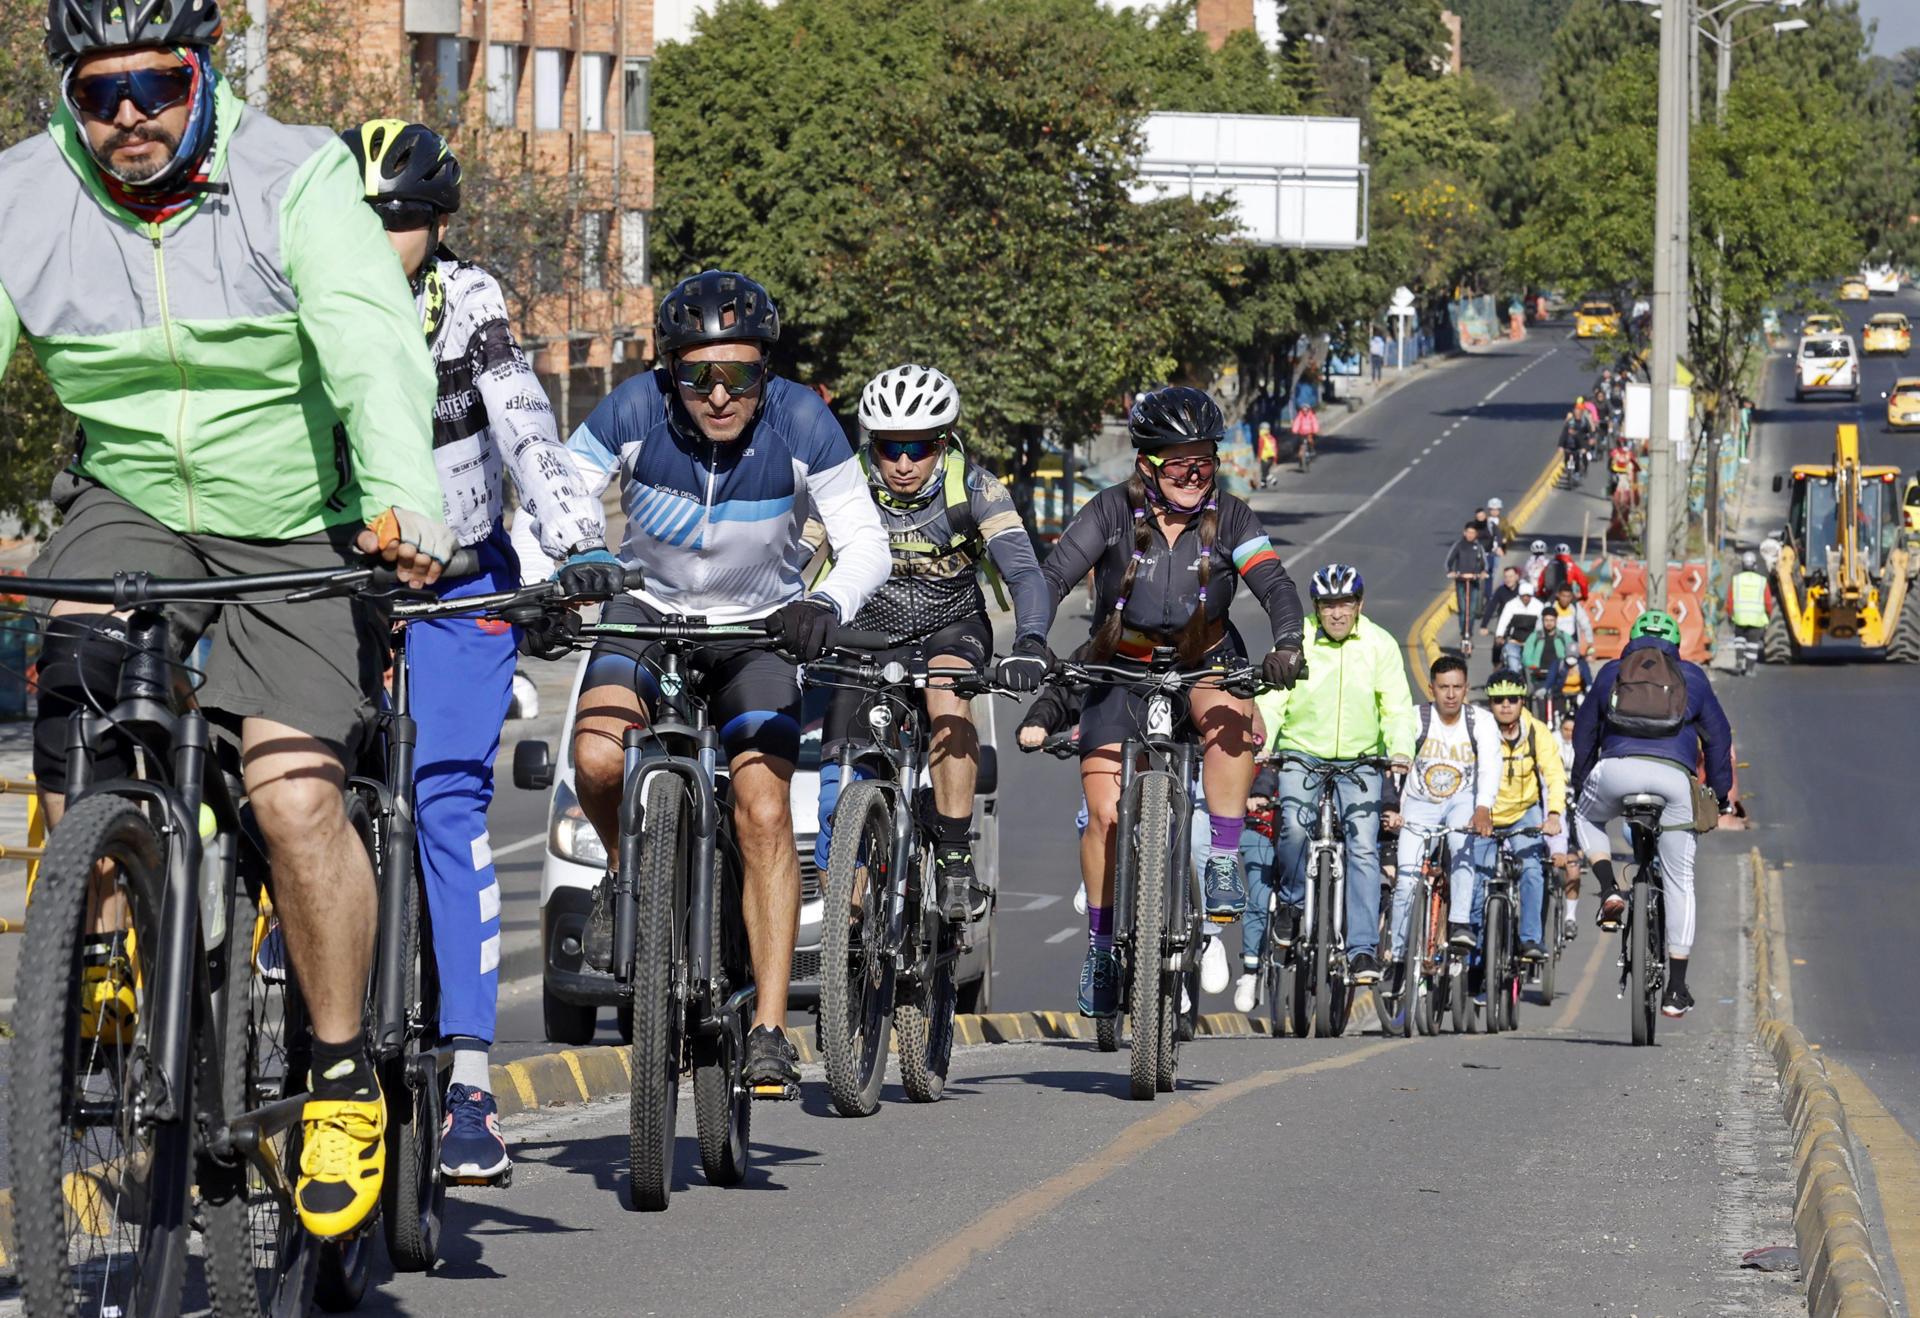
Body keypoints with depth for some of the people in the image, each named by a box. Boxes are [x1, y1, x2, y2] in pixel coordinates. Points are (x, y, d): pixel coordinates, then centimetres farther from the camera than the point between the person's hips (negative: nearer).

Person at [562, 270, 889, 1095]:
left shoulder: (800, 423, -21)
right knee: (597, 757, -28)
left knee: (765, 812, -17)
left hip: (756, 626, 0)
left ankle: (769, 1033, -14)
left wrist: (829, 603, -40)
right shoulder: (633, 413, -21)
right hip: (649, 609, 0)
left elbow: (865, 541, -19)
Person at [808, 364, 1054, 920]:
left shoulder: (973, 487, -22)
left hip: (952, 628, -1)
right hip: (869, 635, 1)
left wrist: (1029, 645, -51)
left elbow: (1024, 572, -32)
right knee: (839, 791, -11)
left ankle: (956, 855, -26)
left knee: (948, 695, -36)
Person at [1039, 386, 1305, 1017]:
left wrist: (1287, 643, -41)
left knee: (1232, 718, -35)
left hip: (1204, 662, 0)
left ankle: (1223, 860, -22)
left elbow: (1275, 584, -21)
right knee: (1106, 814, -9)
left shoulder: (1228, 516, -11)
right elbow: (1054, 577, -20)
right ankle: (1100, 946, 8)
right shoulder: (1114, 511, -14)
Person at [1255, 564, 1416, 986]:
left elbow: (1397, 707, -5)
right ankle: (1292, 903, 3)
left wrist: (1401, 750, -24)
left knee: (1363, 846, -12)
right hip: (1301, 754, -1)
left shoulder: (1380, 645, -2)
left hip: (1360, 760, 1)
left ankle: (1362, 949, -11)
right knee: (1295, 825, -25)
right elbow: (1272, 701, -8)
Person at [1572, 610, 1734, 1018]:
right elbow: (1718, 735, 24)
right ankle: (1676, 987, 6)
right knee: (1680, 882, 10)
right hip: (1674, 777, 0)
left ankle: (1609, 890, 7)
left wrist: (1579, 786, 39)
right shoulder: (1692, 677, 23)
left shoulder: (1611, 673, 24)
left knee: (1587, 819, 35)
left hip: (1617, 768, 0)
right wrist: (1721, 794, 32)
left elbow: (1584, 732, 28)